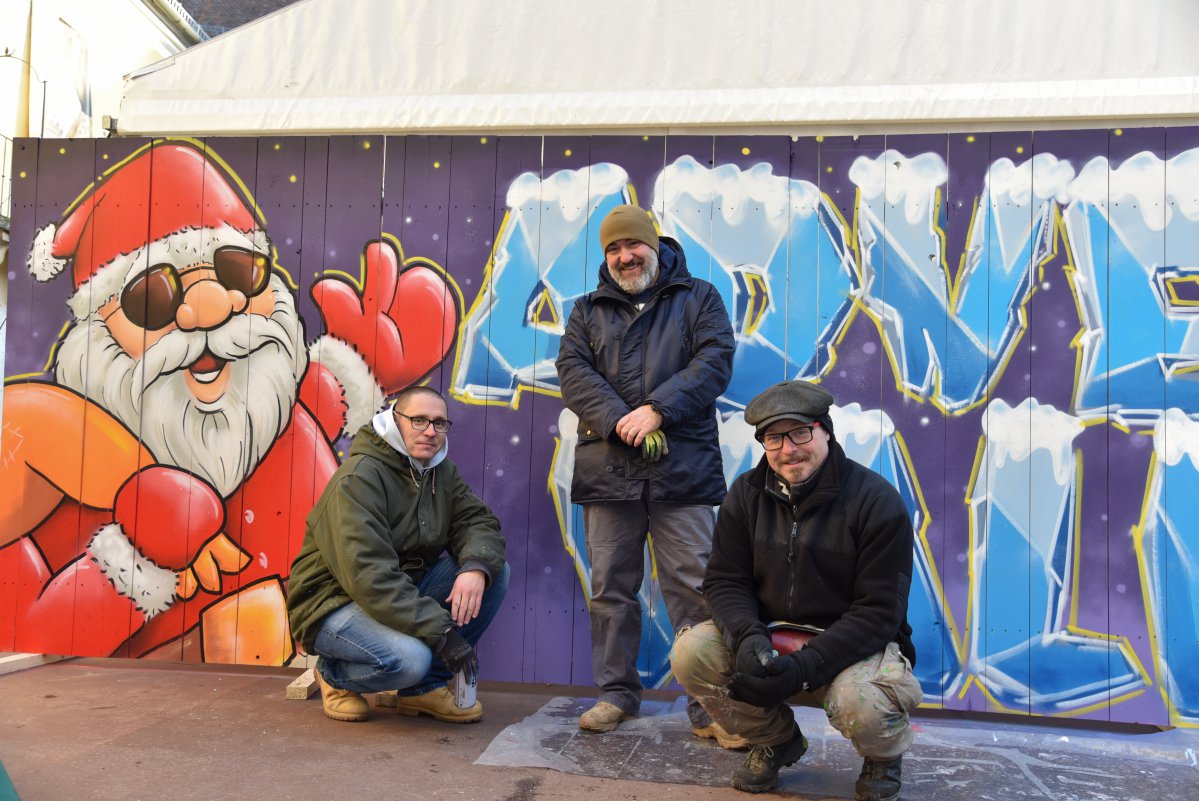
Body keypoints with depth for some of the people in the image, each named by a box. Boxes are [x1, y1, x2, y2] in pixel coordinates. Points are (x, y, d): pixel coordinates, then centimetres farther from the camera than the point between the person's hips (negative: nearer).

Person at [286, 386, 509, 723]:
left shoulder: (442, 471, 4)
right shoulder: (359, 477, -21)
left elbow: (478, 521, -2)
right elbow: (369, 574, -30)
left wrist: (476, 568, -27)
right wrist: (440, 630, -34)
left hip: (405, 593, 8)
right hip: (335, 603, -7)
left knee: (495, 570, -9)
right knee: (409, 658, -35)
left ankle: (425, 687, 0)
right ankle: (334, 675, 2)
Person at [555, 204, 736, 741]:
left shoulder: (698, 298, 12)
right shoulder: (588, 310, 17)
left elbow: (715, 360, -3)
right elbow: (572, 369, 2)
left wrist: (657, 409, -14)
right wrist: (619, 421, -13)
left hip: (683, 470, -2)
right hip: (608, 470, 3)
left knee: (694, 590, -1)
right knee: (611, 589, 8)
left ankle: (708, 708, 9)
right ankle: (617, 694, 23)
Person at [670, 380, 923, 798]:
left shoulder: (877, 500, -14)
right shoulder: (747, 493, -1)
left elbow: (878, 611, -17)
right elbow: (723, 580, -2)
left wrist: (804, 667, -29)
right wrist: (748, 637, -24)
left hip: (856, 646, -4)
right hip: (769, 639, 4)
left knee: (861, 706, -36)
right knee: (690, 651, -19)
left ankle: (884, 757, 7)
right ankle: (776, 741, 10)